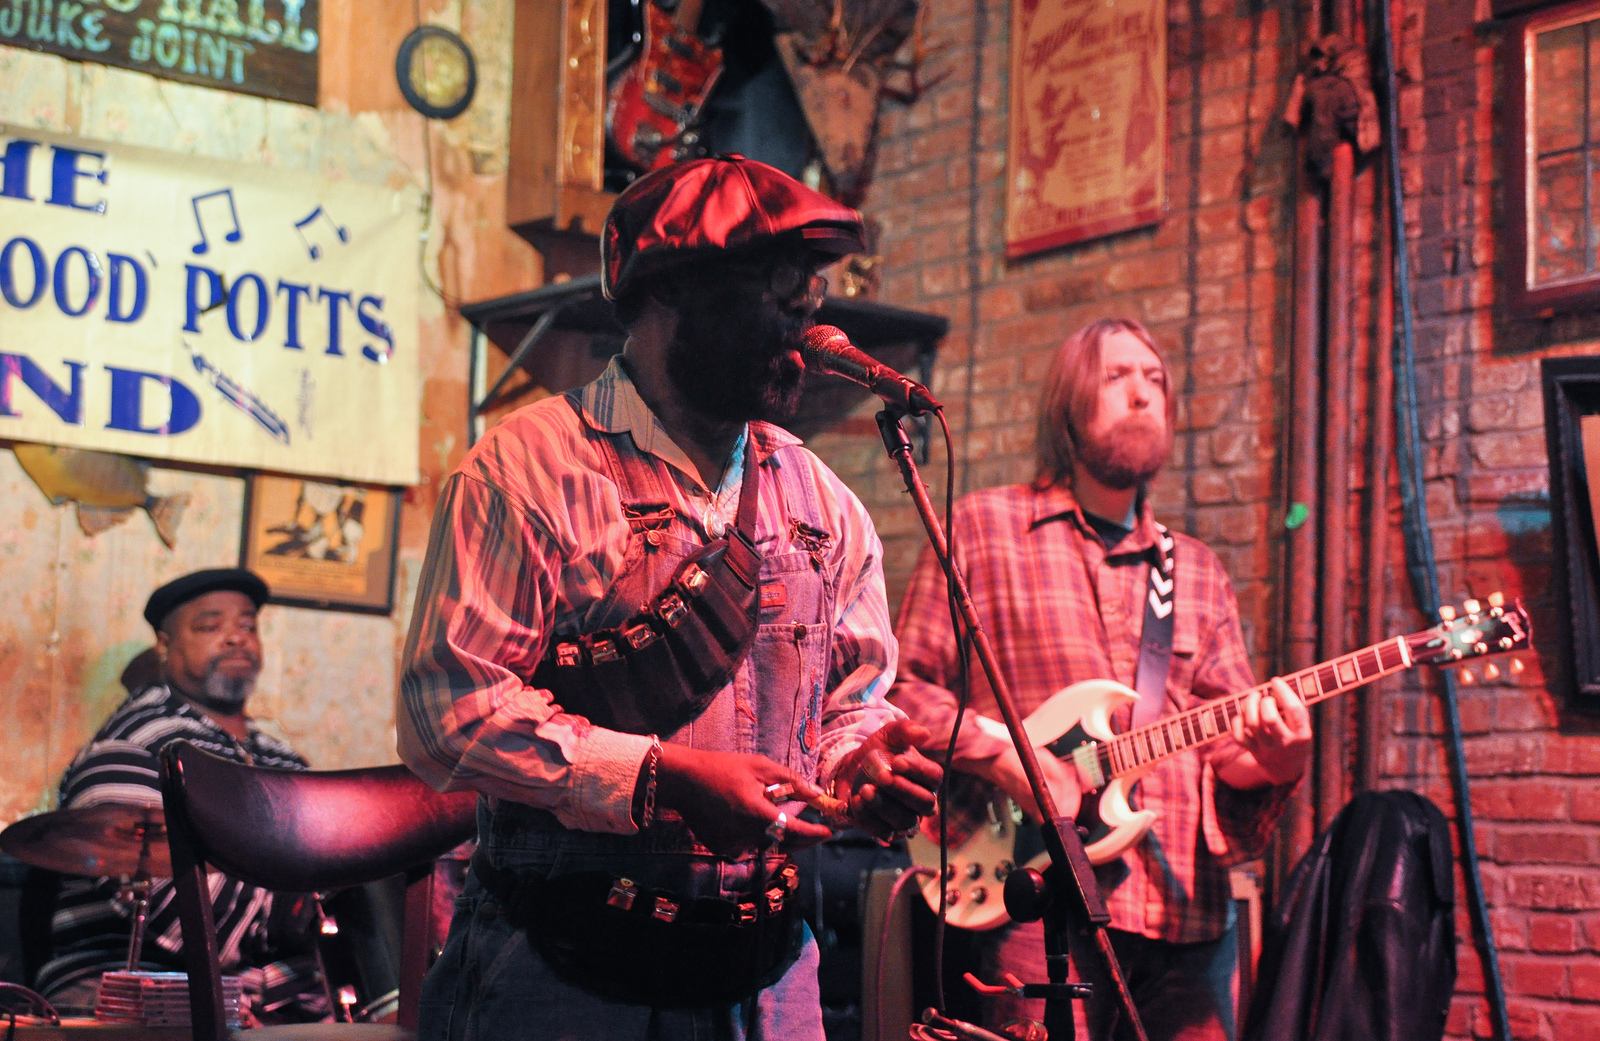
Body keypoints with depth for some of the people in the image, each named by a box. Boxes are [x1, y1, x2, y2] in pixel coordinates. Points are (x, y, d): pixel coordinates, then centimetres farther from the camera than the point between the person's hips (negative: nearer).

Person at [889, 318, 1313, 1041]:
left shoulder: (1196, 570, 20)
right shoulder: (983, 528, 6)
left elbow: (1226, 743, 13)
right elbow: (906, 685, 2)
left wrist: (1271, 762, -9)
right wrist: (1001, 758, -13)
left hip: (1187, 904, 5)